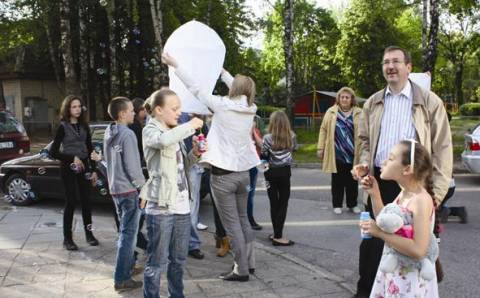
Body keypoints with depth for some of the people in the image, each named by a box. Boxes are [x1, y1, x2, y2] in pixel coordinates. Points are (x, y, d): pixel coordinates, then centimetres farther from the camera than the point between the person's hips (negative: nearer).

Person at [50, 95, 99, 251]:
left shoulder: (84, 126, 9)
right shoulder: (63, 127, -5)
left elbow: (90, 149, 12)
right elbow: (53, 152, -8)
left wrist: (93, 170, 7)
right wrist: (72, 158, -17)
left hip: (84, 166, 4)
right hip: (68, 168, -4)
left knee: (86, 200, 7)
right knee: (71, 202, -2)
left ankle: (89, 233, 19)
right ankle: (67, 238, 7)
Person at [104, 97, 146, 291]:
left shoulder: (109, 134, 10)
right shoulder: (127, 134, -17)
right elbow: (132, 167, -19)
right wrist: (143, 186, -9)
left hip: (115, 188, 9)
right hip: (128, 189, -9)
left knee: (126, 230, 22)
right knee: (128, 233, -4)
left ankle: (129, 265, 35)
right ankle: (122, 279, -2)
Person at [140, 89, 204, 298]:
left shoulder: (176, 133, 17)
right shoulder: (150, 131, -6)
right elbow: (164, 140, -31)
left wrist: (194, 154, 5)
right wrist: (191, 126, -18)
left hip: (181, 206, 8)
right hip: (160, 207, -8)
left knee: (179, 260, 16)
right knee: (157, 263, -3)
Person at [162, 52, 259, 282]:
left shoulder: (222, 105, -13)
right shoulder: (250, 109, 2)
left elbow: (195, 88, -6)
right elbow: (241, 89, 22)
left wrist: (175, 65, 4)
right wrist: (222, 72, 36)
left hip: (223, 174, -6)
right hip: (243, 172, 6)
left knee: (232, 224, 0)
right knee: (242, 219, 19)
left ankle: (241, 270, 5)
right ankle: (249, 262, 26)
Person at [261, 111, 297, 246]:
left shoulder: (268, 138, -11)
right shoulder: (292, 136, -4)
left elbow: (263, 156, -5)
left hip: (271, 172, 0)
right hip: (285, 171, 1)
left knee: (274, 204, 9)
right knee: (283, 203, 4)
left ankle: (277, 234, 17)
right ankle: (278, 236, 2)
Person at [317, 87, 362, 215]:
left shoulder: (358, 113, 2)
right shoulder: (331, 112, 2)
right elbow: (323, 130, 4)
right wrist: (320, 148, -1)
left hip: (352, 154, 1)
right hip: (336, 154, 0)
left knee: (352, 180, 10)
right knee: (337, 180, 8)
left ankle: (352, 204, 23)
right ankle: (337, 205, 18)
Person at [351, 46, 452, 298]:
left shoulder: (429, 102, -4)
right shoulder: (373, 103, 8)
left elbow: (442, 147, -5)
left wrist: (438, 189, -11)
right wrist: (364, 163, -3)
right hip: (379, 182, 3)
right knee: (372, 239, 10)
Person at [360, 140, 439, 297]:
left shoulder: (422, 200, -24)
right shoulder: (403, 193, 1)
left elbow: (418, 251, -31)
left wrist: (380, 232, -29)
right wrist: (374, 195, 1)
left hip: (410, 280, -7)